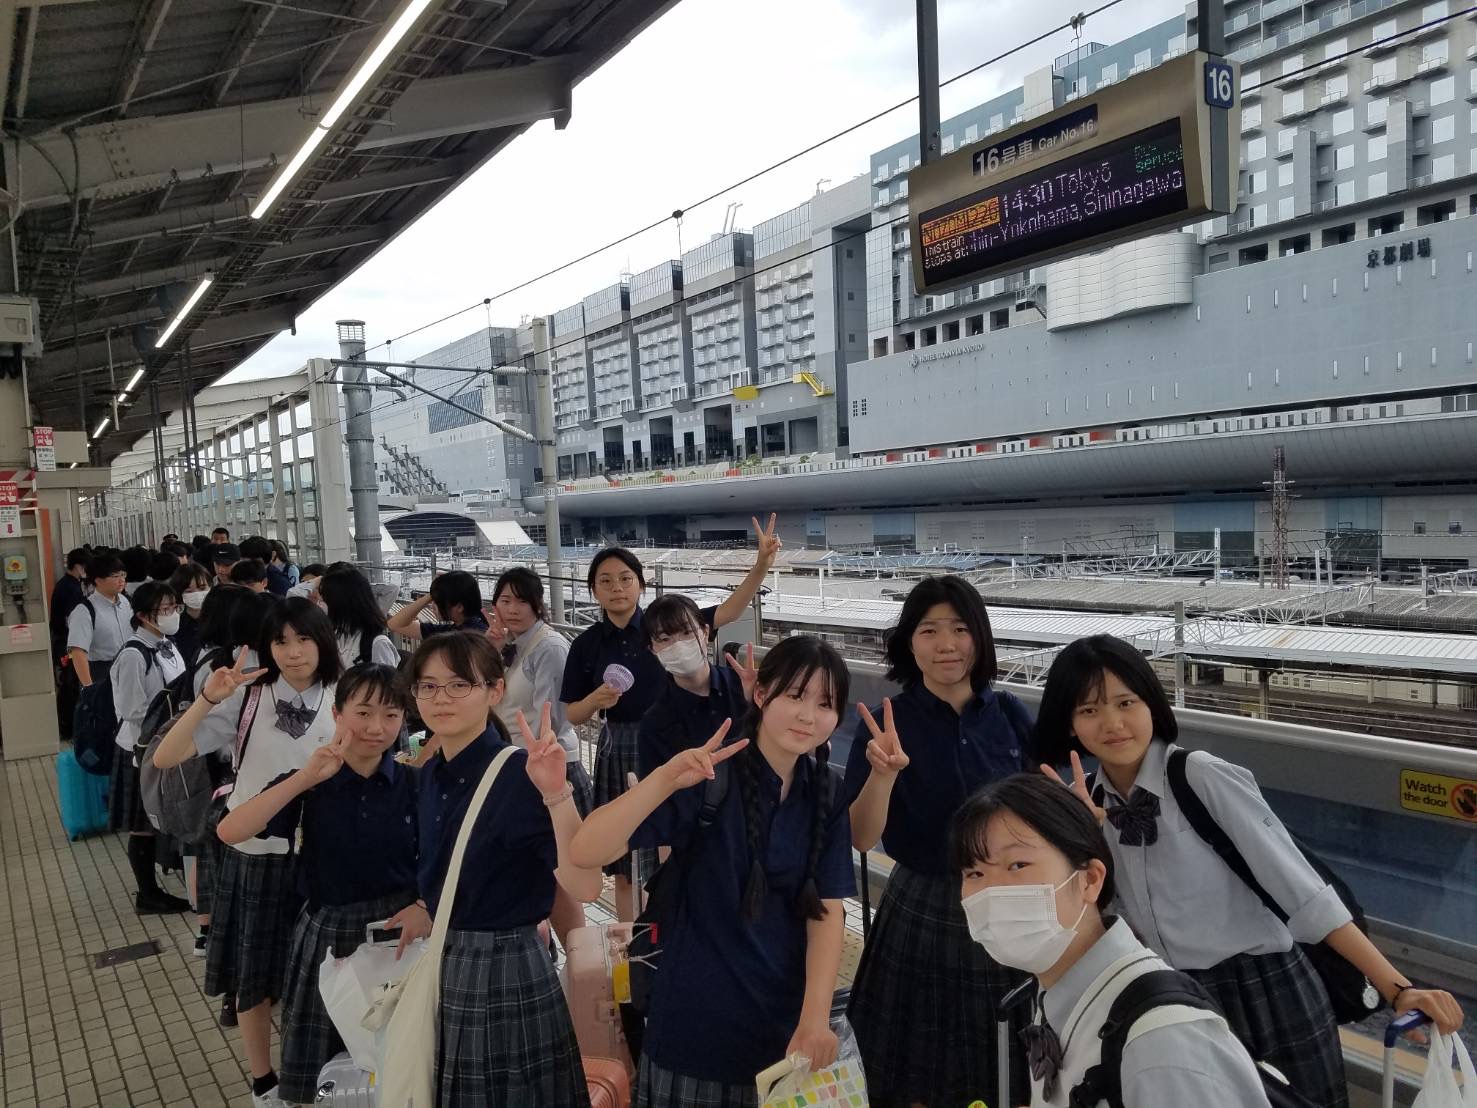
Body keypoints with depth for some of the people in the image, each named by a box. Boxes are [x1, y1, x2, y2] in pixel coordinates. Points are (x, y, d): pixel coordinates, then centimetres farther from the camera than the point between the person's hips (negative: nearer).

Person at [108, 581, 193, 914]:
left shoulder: (166, 646, 6)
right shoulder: (133, 655, -20)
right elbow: (134, 712, -20)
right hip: (144, 750, -7)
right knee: (144, 826, 6)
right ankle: (147, 894, 19)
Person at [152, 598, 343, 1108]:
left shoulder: (342, 700, -7)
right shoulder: (247, 697, -11)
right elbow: (164, 758, -17)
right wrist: (208, 699, -26)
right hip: (254, 852, -1)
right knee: (254, 975, 14)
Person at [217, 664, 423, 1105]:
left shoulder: (414, 784, -6)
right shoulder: (311, 785, -8)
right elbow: (229, 832, -21)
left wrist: (426, 908, -18)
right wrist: (305, 778, -27)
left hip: (398, 933, 0)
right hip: (329, 934, 0)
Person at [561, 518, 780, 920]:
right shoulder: (587, 644, -2)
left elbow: (728, 612, -16)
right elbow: (572, 716, 3)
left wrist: (761, 566, -30)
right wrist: (595, 699, -19)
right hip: (619, 756, 1)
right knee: (626, 869, 12)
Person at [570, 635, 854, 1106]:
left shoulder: (825, 792, -3)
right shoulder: (710, 778, -17)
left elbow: (828, 908, -6)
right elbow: (585, 851, -26)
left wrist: (815, 1017, -17)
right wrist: (666, 779, -39)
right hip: (698, 1021, -4)